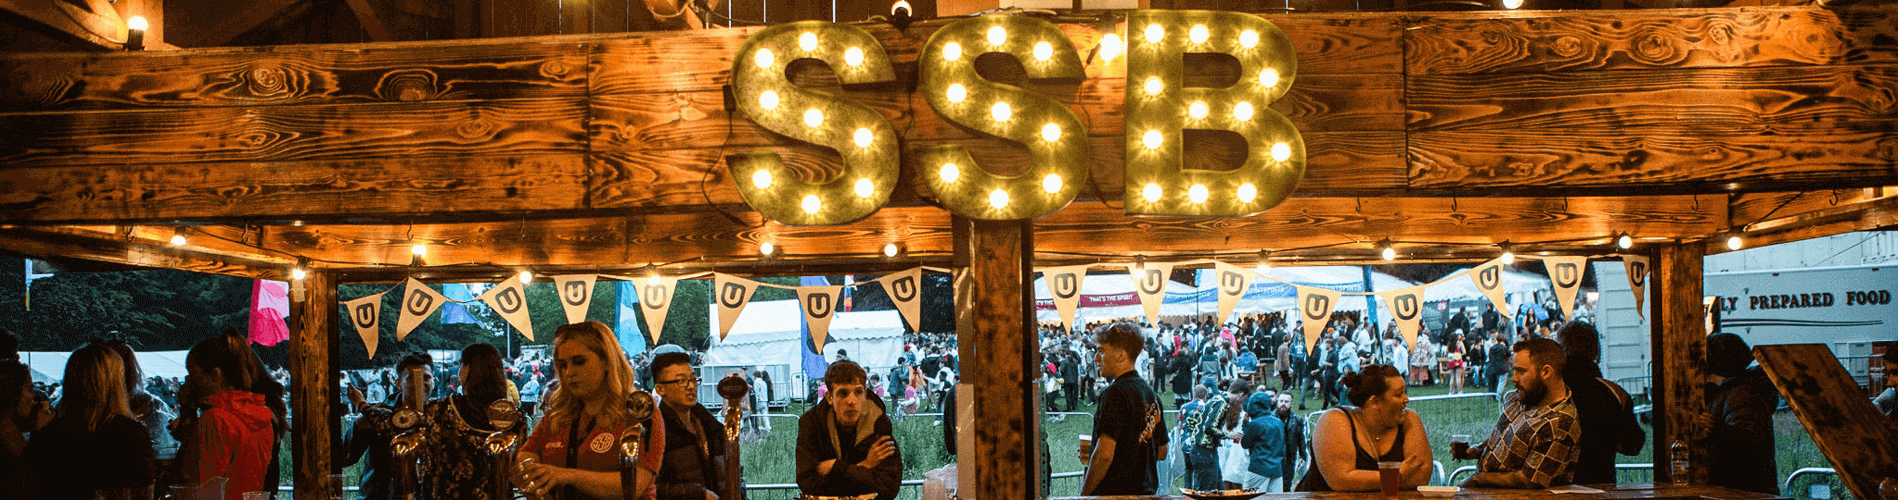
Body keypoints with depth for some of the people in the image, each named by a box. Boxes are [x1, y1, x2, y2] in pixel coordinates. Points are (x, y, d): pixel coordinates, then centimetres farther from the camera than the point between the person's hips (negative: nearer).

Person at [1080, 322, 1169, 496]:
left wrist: (1084, 493, -13)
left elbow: (1104, 454, -22)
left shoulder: (1116, 392, -14)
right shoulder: (1150, 393, 12)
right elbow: (1161, 452, 20)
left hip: (1114, 493, -9)